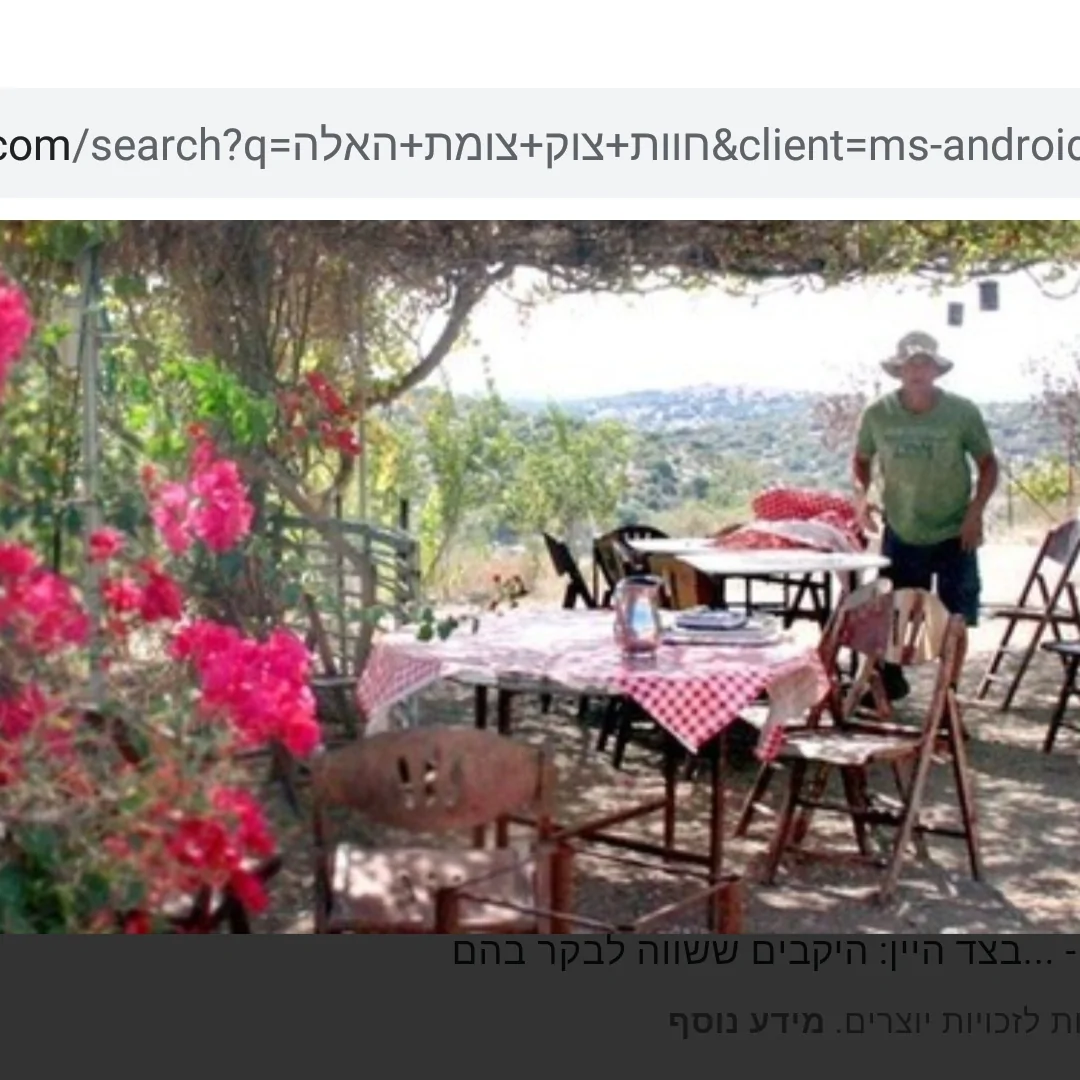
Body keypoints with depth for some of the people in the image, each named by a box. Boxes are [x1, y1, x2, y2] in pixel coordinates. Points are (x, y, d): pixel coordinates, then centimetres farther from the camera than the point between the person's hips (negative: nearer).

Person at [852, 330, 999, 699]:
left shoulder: (962, 412, -12)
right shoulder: (877, 414, -10)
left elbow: (987, 463, -1)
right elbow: (862, 459, 8)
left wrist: (977, 509, -14)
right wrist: (861, 493, -11)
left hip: (954, 535, -1)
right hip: (900, 533, 1)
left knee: (955, 620, 6)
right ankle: (890, 681, 35)